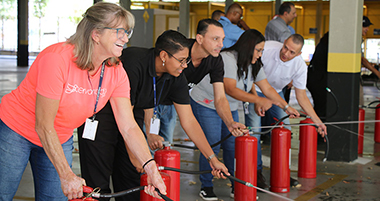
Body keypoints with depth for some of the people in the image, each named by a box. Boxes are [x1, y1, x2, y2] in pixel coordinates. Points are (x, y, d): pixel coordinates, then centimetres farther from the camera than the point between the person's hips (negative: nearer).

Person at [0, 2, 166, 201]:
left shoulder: (116, 73, -13)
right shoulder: (57, 58, -31)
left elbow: (129, 127, -13)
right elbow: (44, 127, -29)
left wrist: (151, 168, -27)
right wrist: (67, 175, -30)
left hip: (60, 139, 5)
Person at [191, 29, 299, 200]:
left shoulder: (254, 65, 3)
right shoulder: (228, 59, -24)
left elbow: (267, 89, 9)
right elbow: (231, 90, -32)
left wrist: (287, 107, 6)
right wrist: (259, 100, -35)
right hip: (206, 106, -7)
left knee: (233, 146, 2)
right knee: (212, 146, -11)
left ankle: (237, 186, 11)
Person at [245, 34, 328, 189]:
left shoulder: (300, 66, -20)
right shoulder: (266, 48, -29)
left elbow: (301, 96, -14)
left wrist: (317, 121, -20)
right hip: (254, 90, -3)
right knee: (254, 131, -15)